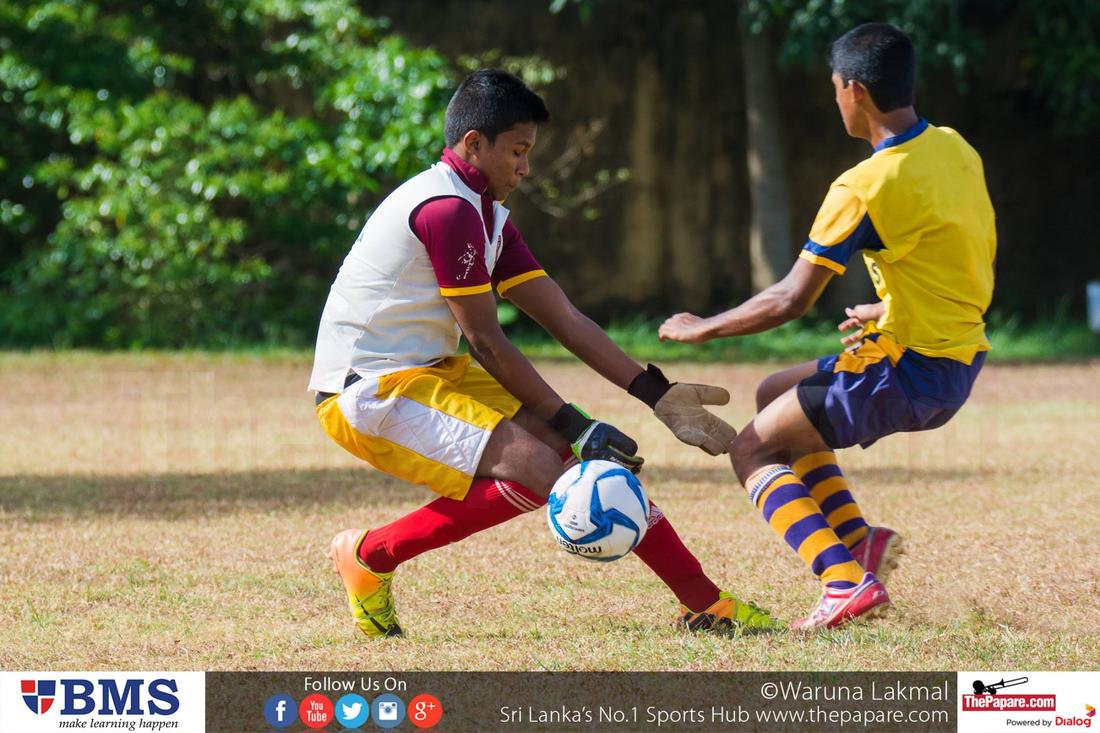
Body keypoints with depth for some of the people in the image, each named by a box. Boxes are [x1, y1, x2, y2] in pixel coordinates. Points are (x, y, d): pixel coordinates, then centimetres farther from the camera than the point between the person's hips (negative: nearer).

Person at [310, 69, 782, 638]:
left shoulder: (487, 215, 14)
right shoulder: (447, 210, -19)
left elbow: (564, 319, 11)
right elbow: (486, 343, -17)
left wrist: (659, 395, 4)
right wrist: (576, 426, -14)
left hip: (429, 374, 10)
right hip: (367, 392, -10)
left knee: (597, 455, 1)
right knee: (536, 467, -25)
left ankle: (704, 602, 4)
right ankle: (369, 557, -11)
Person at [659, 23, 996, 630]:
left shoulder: (866, 187, -20)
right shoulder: (955, 149, 5)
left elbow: (791, 300, -17)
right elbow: (960, 270, 16)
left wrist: (703, 329, -3)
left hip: (909, 374, -9)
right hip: (959, 360, 9)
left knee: (752, 449, 1)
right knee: (774, 396, 23)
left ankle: (847, 581, -15)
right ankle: (857, 535, 14)